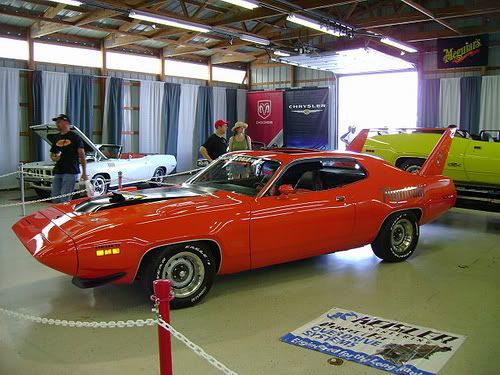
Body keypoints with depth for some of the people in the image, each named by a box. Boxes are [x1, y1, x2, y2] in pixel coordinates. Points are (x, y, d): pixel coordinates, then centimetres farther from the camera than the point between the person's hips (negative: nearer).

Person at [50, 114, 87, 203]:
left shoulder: (74, 137, 0)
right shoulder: (56, 138, 17)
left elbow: (82, 155, -2)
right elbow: (52, 154, 27)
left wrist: (84, 172, -7)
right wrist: (53, 158, 1)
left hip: (71, 172, -6)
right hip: (58, 172, 6)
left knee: (65, 199, -12)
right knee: (55, 198, 4)